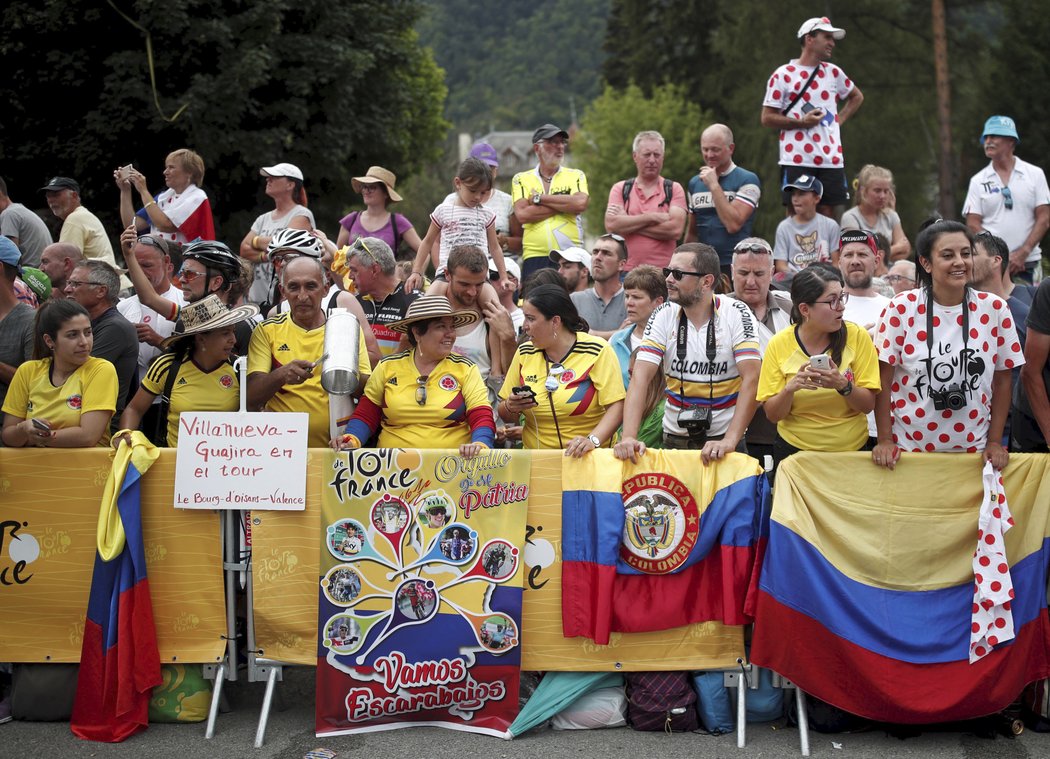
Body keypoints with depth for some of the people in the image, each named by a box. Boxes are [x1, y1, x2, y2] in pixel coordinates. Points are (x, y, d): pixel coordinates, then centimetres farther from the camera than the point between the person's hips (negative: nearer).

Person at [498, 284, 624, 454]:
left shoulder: (597, 351, -4)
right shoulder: (524, 353, 10)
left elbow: (616, 406, -12)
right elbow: (506, 417, 15)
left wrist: (593, 440, -26)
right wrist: (510, 408, -7)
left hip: (590, 458, -6)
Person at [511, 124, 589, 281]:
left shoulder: (576, 175, 13)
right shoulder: (521, 179, 12)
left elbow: (581, 203, -7)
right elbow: (522, 214, -4)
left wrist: (539, 198, -2)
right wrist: (566, 205, -3)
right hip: (534, 256, 0)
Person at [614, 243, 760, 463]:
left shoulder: (736, 314, -6)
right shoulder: (663, 316, 1)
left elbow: (751, 379, -14)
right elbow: (641, 377, -7)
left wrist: (730, 440, -24)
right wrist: (629, 437, -20)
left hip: (722, 440, -2)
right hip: (674, 439, 2)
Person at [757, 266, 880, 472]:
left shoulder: (857, 336, -10)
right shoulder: (779, 344, -10)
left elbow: (868, 405, -10)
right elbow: (772, 415, -8)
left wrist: (843, 385, -28)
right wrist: (790, 388, -27)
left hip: (851, 449, 1)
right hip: (794, 449, 0)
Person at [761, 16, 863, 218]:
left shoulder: (833, 72, 13)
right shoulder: (783, 75, -1)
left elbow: (857, 97, 29)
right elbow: (767, 118, -2)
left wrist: (840, 119, 12)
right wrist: (801, 122, -14)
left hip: (831, 159, 4)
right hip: (796, 161, -4)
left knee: (832, 216, 3)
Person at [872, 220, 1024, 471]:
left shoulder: (994, 309, -2)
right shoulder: (901, 308, -7)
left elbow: (1002, 379, 4)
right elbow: (884, 380, -4)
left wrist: (995, 442, 1)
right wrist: (885, 440, -7)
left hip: (972, 450, 2)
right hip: (908, 447, -1)